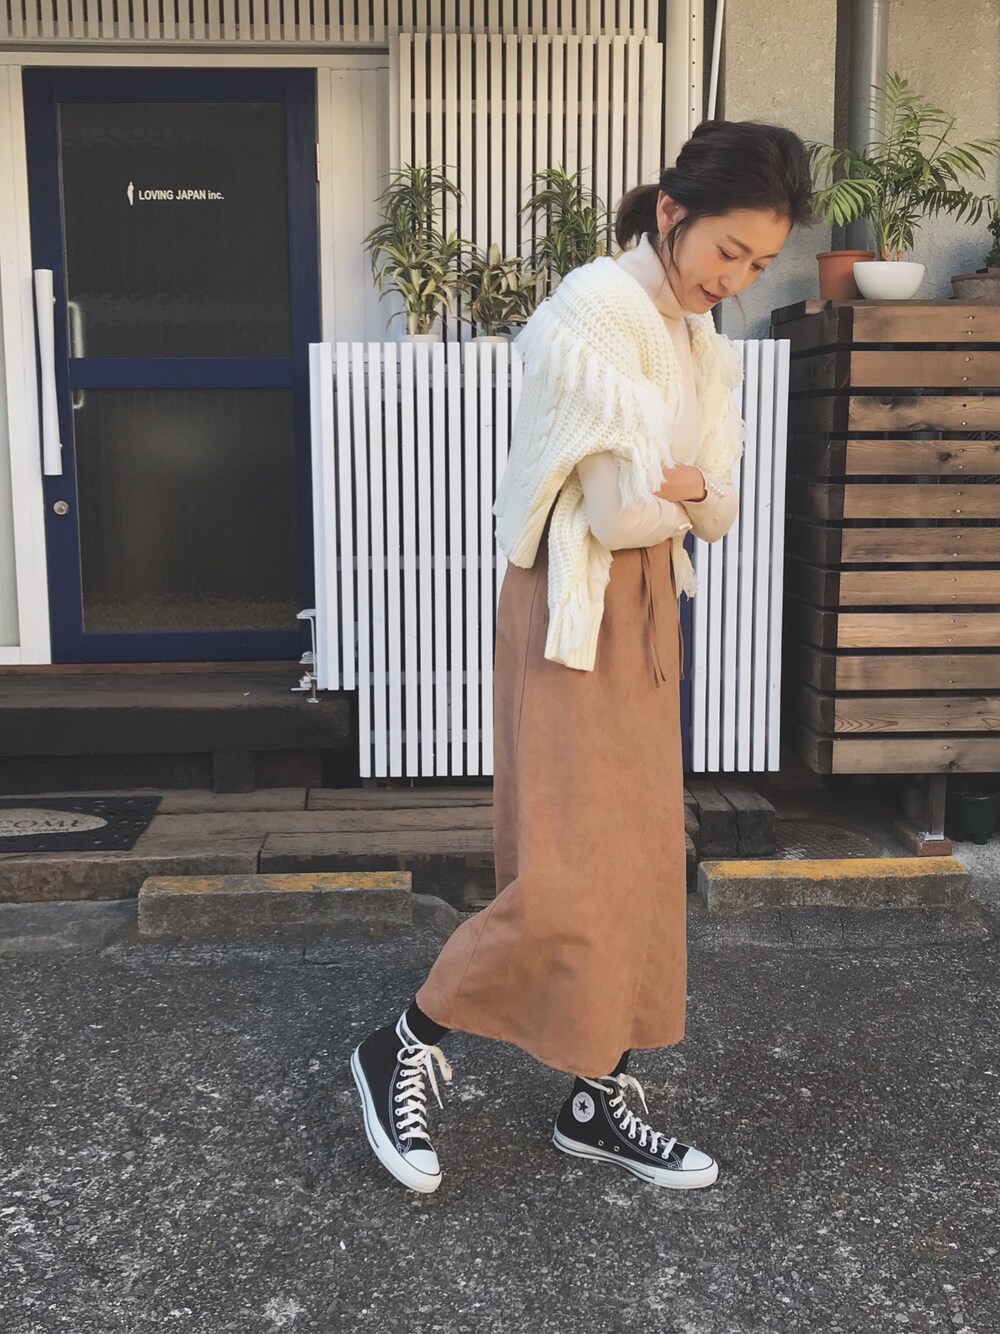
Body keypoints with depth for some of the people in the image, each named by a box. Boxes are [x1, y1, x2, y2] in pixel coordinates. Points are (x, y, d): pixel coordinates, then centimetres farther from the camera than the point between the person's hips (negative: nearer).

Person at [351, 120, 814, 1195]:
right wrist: (683, 497, -3)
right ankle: (403, 1050, 12)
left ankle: (597, 1102, 23)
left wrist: (676, 489, -13)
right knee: (568, 873, -9)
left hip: (649, 605, 9)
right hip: (575, 609, -9)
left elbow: (718, 512, 6)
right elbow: (622, 510, -21)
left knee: (640, 860, 10)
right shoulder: (593, 312, -15)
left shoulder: (703, 340, 12)